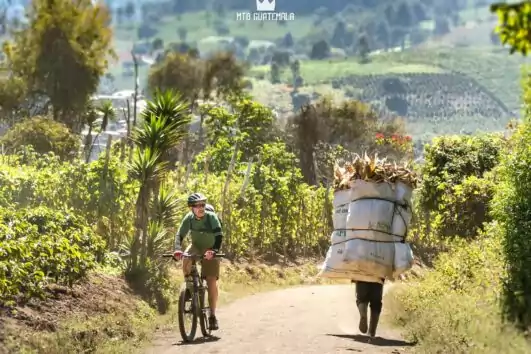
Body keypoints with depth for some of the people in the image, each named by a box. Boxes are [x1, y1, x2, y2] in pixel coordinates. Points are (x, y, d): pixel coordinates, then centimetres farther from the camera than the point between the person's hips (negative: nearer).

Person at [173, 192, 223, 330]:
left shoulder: (211, 217, -25)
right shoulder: (189, 218, -18)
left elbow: (219, 235, -34)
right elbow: (180, 235, -23)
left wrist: (214, 250, -51)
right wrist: (177, 249, -43)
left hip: (210, 251, -2)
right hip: (196, 247, 2)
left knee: (212, 282, -10)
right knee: (186, 259, -33)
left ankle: (212, 315, 0)